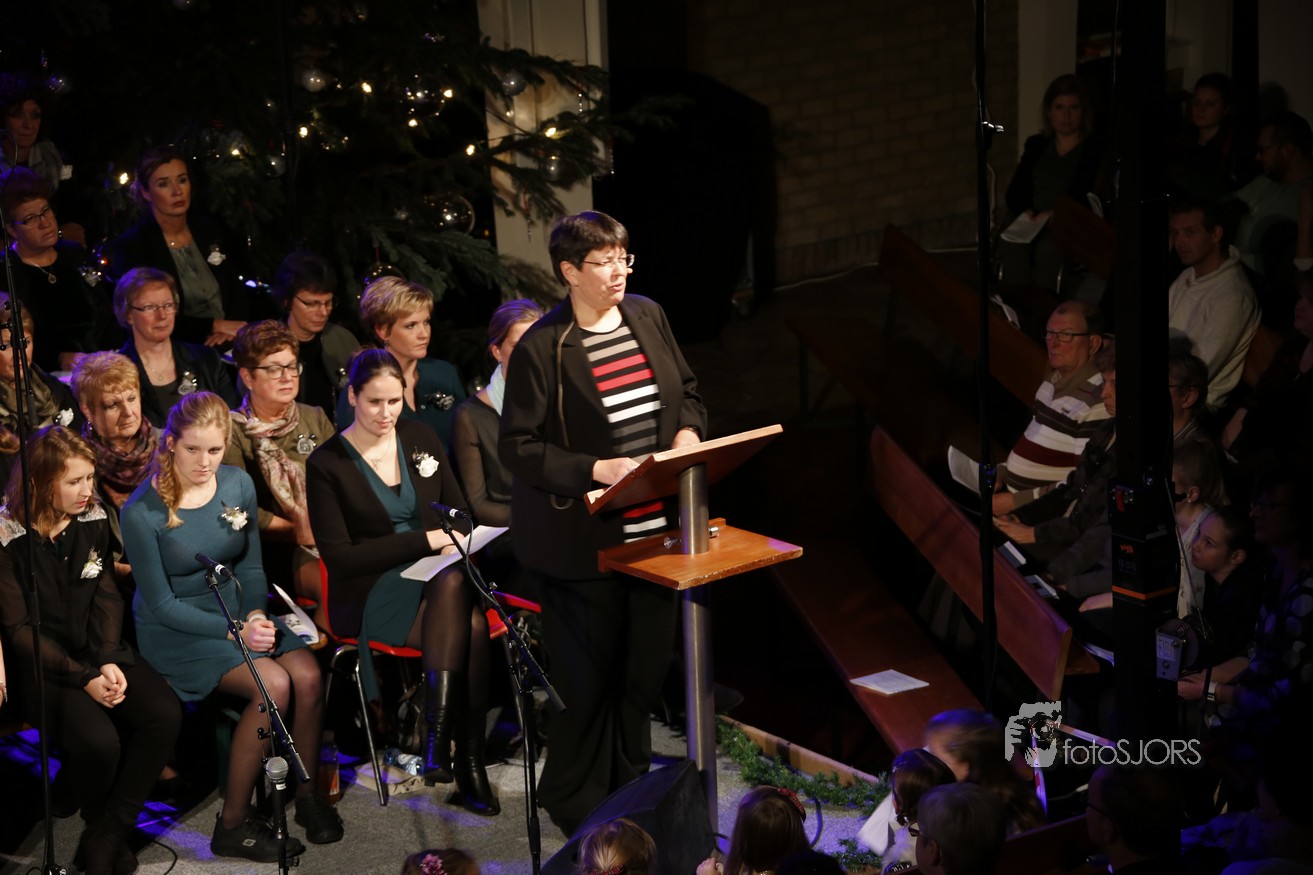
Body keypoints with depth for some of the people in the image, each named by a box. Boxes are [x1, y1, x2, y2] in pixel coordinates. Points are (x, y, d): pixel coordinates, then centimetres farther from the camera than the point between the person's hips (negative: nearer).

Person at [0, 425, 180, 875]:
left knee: (164, 714, -22)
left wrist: (109, 661, -13)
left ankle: (106, 835, -10)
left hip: (99, 652, 5)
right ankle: (97, 821, 4)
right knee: (97, 740, -31)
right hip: (42, 664, -5)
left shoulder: (93, 521, 5)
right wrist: (83, 678, -18)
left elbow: (106, 598, 5)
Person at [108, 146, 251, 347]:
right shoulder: (130, 247, -4)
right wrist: (215, 325, -12)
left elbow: (239, 293, 15)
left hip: (226, 345, 4)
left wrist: (229, 330, -6)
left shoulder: (210, 232, 12)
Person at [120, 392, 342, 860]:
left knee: (308, 675, -22)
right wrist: (234, 631, -20)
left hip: (236, 611, 5)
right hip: (175, 630, -5)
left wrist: (256, 615, -10)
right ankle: (233, 824, -15)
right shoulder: (142, 513, -16)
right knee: (274, 685, -28)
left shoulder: (238, 485, 0)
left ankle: (309, 793, 1)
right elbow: (161, 604, -12)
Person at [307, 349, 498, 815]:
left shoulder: (421, 438, 12)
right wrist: (423, 540, -13)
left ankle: (438, 739, -35)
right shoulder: (326, 464, -2)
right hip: (370, 593, -4)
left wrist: (458, 542, -8)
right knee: (470, 627, -34)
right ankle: (468, 759, -33)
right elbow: (338, 556, -7)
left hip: (439, 573, 4)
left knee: (457, 590, -36)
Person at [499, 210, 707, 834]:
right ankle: (574, 802, 21)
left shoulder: (647, 316, 6)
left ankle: (629, 782, 35)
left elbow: (688, 392, 19)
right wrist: (595, 470, -21)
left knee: (646, 667, 15)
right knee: (588, 677, 3)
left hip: (653, 530, 6)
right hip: (584, 542, -6)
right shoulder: (542, 348, -14)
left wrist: (688, 431, -3)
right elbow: (517, 447, -13)